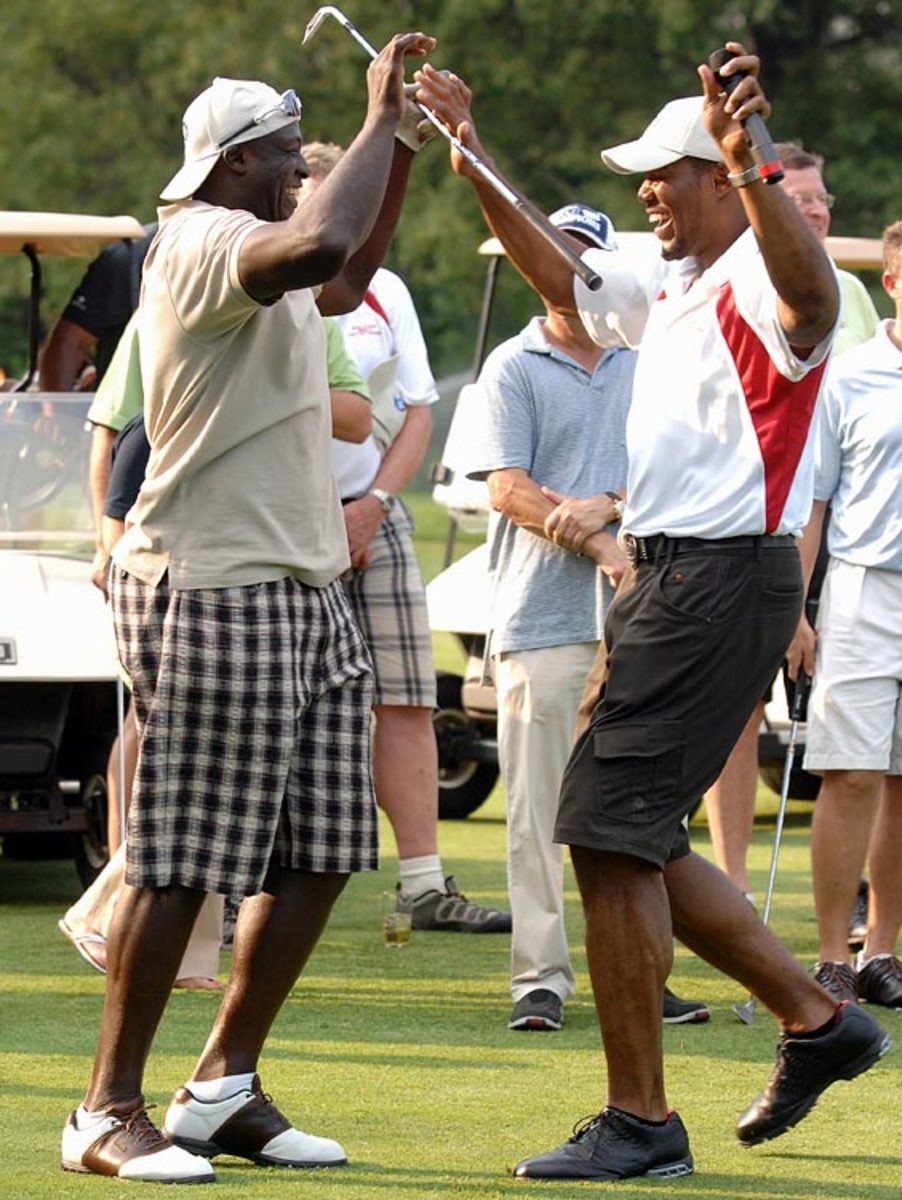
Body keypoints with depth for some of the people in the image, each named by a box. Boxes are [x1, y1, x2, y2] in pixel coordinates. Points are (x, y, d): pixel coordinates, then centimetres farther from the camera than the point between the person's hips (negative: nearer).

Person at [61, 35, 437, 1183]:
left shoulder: (245, 252, 19)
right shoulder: (203, 241, -13)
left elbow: (345, 278, 39)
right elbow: (322, 242, -34)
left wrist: (402, 143, 30)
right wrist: (382, 118, -21)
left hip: (302, 591, 10)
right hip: (212, 592, -10)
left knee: (318, 854, 8)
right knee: (180, 862, -8)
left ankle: (226, 1085, 16)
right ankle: (109, 1110, -2)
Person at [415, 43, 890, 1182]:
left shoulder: (759, 287, -14)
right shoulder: (668, 284, 17)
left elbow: (811, 292, -40)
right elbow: (559, 279, 35)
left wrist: (745, 164, -57)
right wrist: (473, 160, 29)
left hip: (725, 582, -10)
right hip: (662, 578, 10)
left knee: (611, 832, -12)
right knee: (633, 839, 14)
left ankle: (639, 1121, -7)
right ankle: (816, 1019, 25)